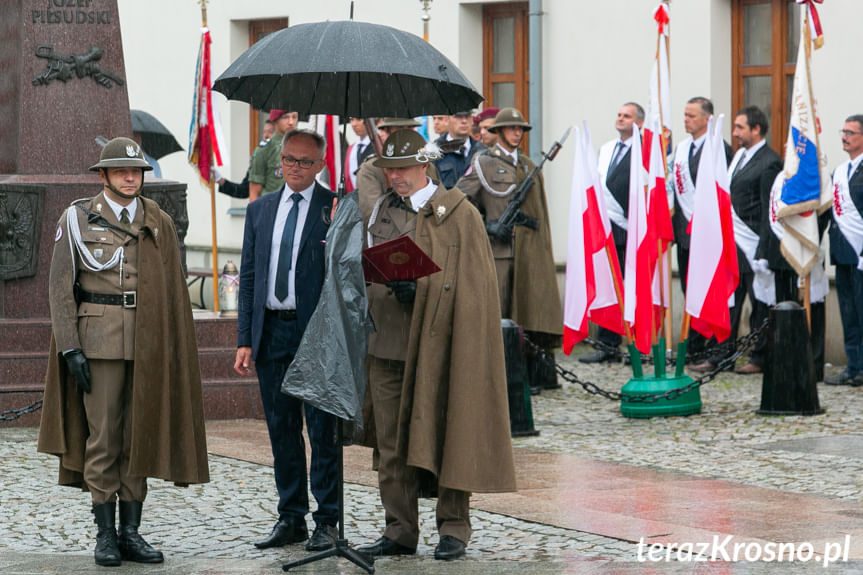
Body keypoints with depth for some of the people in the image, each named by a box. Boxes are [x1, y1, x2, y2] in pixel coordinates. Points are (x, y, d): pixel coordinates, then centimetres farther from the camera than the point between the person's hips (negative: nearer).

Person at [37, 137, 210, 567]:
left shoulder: (159, 224, 10)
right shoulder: (77, 219, 1)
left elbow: (175, 292, 11)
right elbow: (61, 287, -1)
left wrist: (174, 350, 4)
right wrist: (70, 349, -9)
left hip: (150, 346, 3)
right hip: (100, 341, -3)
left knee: (141, 435, 4)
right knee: (102, 437, -3)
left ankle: (131, 532, 11)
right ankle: (105, 535, 4)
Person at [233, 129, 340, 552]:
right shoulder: (260, 210, 13)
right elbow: (248, 277, 13)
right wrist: (244, 339, 6)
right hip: (271, 331, 5)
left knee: (323, 431, -2)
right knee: (281, 431, 10)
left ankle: (327, 521, 4)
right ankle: (291, 518, 18)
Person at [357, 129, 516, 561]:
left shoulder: (459, 213, -3)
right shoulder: (382, 210, 14)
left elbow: (471, 283, -6)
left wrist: (418, 287, -16)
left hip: (436, 346, -5)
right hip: (387, 343, 5)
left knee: (443, 436, 0)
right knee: (391, 443, 5)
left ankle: (453, 530, 8)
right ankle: (399, 532, 12)